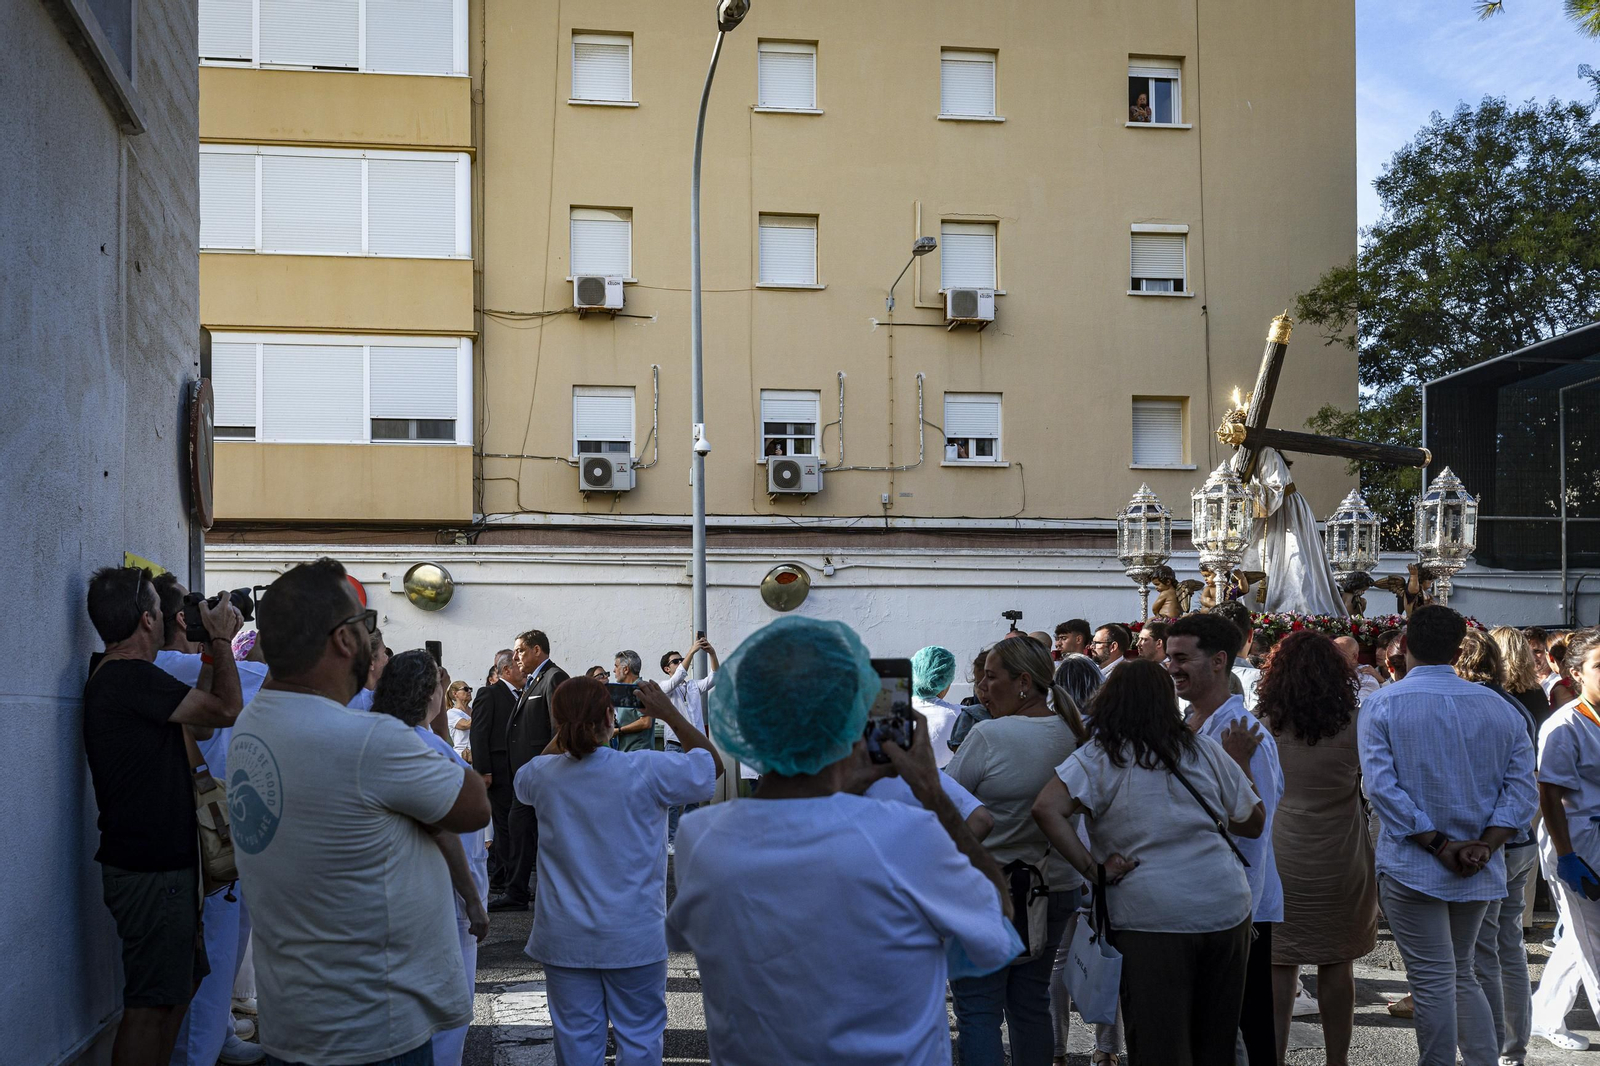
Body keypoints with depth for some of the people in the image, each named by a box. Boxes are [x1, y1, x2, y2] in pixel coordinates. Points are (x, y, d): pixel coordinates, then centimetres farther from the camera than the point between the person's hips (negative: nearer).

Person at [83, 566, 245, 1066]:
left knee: (179, 986, 19)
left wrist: (213, 650, 15)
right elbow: (226, 711, -16)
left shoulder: (110, 675, 13)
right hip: (152, 871, -10)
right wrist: (221, 640, -2)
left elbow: (198, 725, 18)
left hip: (155, 861, 10)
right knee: (151, 1003, -5)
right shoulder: (134, 678, -20)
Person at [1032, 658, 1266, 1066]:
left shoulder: (1098, 758, -5)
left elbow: (1047, 809, -20)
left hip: (1150, 918, -3)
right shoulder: (1206, 751, 5)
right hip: (1226, 908, 4)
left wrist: (1092, 869, -13)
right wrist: (1241, 762, 26)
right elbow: (1253, 824, 15)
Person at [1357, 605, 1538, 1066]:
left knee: (1434, 982, 1)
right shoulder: (1500, 709, 3)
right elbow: (1521, 790, -4)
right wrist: (1484, 846, -10)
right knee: (1462, 976, 20)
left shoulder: (1381, 706, -7)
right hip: (1479, 871, 4)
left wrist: (1440, 846, -15)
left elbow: (1381, 786, -17)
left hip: (1412, 867, -4)